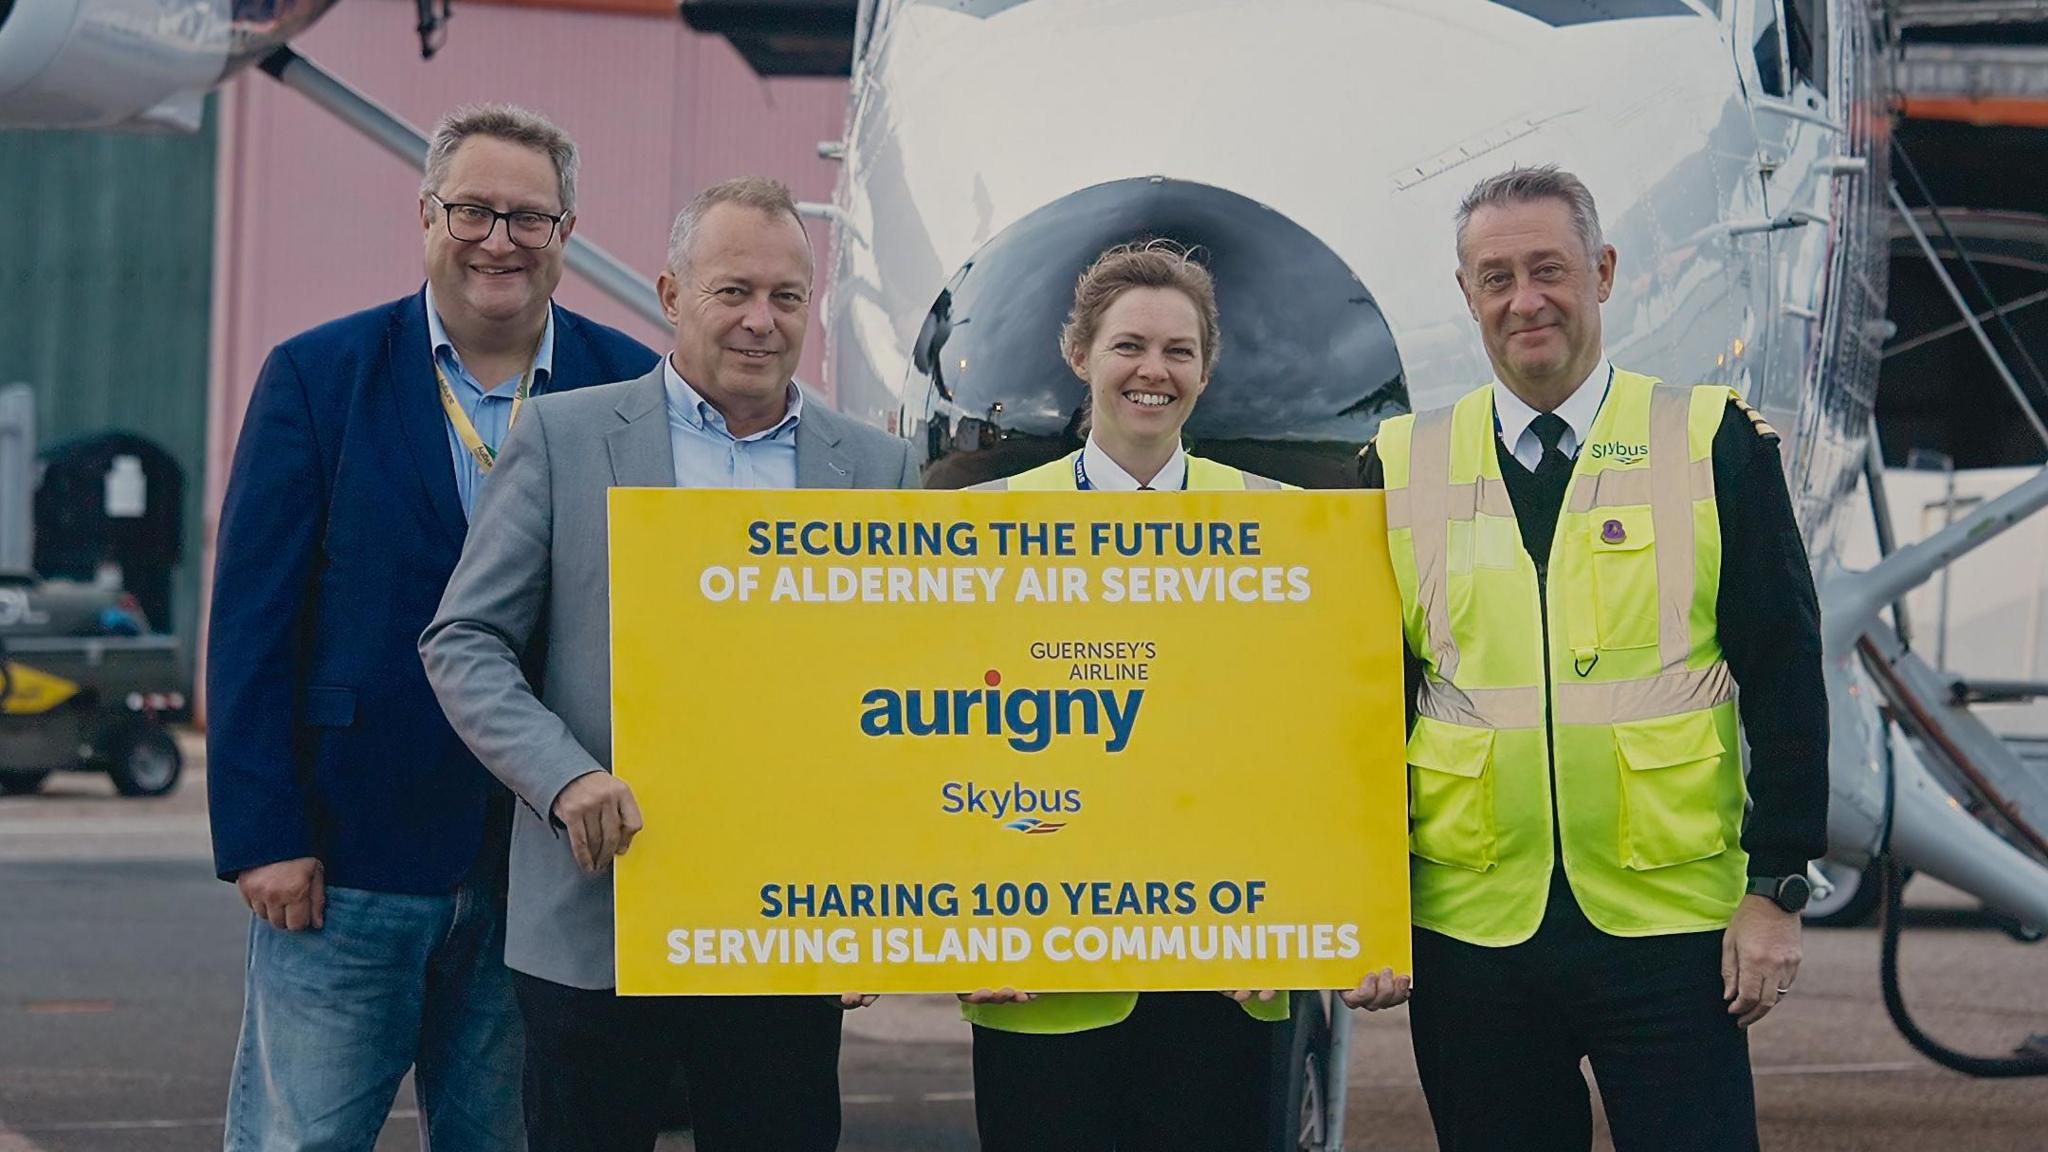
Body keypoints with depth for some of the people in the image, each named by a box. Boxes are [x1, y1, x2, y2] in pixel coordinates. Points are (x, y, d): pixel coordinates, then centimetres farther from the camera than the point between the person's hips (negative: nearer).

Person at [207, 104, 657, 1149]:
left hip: (547, 865, 2)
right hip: (344, 860, -2)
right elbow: (251, 620, -2)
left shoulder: (631, 392, 4)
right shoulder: (316, 377, 1)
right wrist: (261, 835, -8)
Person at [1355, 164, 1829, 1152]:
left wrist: (1775, 887, -5)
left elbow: (1783, 680, 1)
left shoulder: (1714, 444, 2)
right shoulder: (1404, 466, 7)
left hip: (1667, 927, -2)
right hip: (1469, 931, 2)